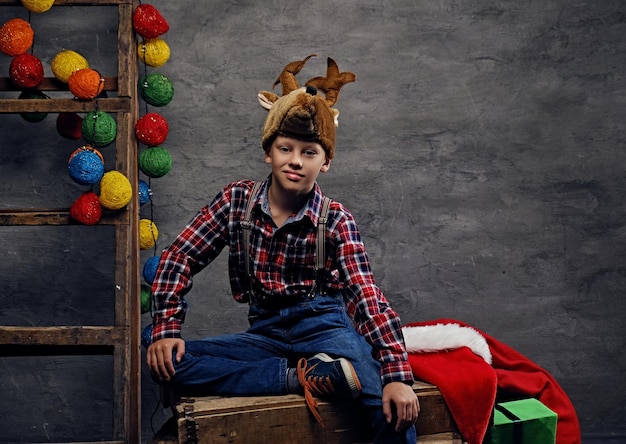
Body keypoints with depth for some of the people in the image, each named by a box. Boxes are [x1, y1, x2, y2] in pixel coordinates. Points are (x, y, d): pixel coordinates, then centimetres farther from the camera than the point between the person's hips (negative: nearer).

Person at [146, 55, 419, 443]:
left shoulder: (336, 221, -7)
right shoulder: (237, 200, -1)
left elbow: (367, 295, -19)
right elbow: (179, 258, 2)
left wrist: (398, 375, -30)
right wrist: (166, 328, -12)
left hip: (324, 325, -4)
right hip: (266, 333, 4)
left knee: (396, 407, -33)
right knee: (166, 361, -23)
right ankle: (304, 377, -24)